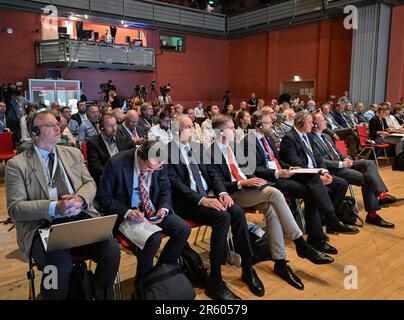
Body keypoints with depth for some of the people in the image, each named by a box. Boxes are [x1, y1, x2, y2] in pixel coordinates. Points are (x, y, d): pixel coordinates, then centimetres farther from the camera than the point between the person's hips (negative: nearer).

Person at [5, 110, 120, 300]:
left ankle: (101, 296, 9)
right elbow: (15, 207, -4)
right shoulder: (17, 164, 3)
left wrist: (80, 199, -11)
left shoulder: (74, 153, 16)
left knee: (112, 251, -21)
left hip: (81, 220, 4)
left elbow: (89, 183, 13)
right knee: (60, 265, -33)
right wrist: (54, 207, -20)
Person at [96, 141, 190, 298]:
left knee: (183, 229, -15)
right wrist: (127, 212, -25)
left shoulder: (160, 164, -6)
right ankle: (142, 282, -1)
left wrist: (163, 208, -11)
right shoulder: (116, 164, -19)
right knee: (153, 237, -30)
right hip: (127, 213, -5)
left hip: (153, 209, 5)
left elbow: (165, 190, 10)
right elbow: (102, 197, -11)